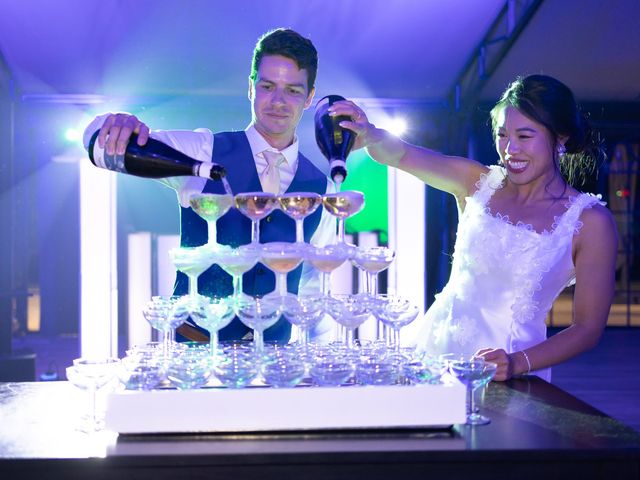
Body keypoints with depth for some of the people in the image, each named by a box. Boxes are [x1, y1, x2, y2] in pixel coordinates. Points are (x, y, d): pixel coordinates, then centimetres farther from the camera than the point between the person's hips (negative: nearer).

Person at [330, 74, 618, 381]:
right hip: (438, 346, 3)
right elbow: (401, 155, -10)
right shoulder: (478, 183, 5)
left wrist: (518, 363, -17)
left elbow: (588, 328, -3)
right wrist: (369, 136, -32)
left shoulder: (591, 221, -3)